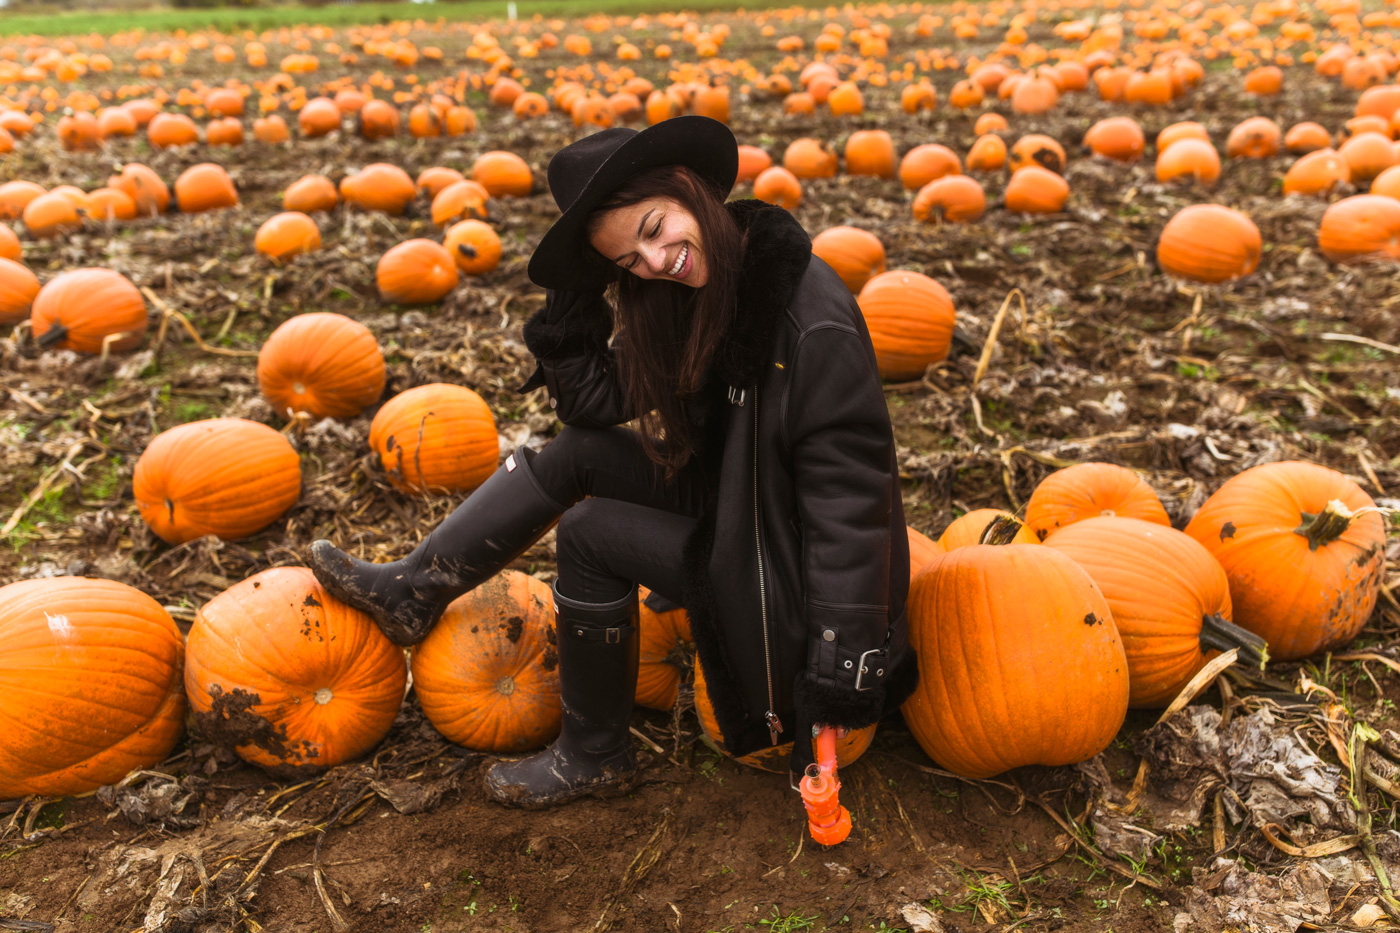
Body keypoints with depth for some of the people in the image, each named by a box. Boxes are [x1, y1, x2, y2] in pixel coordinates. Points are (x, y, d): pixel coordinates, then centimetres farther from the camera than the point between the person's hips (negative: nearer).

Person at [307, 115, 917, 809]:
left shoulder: (815, 324, -27)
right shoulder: (688, 293, -3)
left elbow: (847, 498, -26)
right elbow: (592, 402, 0)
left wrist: (838, 671, -24)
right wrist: (575, 295, -13)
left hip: (783, 559, -7)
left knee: (589, 532, -13)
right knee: (577, 452, -4)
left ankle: (595, 757, 7)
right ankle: (416, 591, 9)